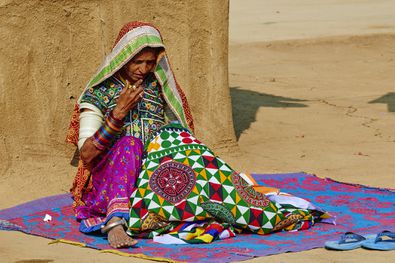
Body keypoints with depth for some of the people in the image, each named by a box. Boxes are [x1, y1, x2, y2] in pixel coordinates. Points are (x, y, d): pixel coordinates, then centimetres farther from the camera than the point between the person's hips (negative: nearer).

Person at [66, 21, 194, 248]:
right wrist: (118, 114, -15)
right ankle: (116, 223, -53)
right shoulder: (99, 93, 3)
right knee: (129, 143, -33)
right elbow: (86, 154, -6)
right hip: (111, 183, -2)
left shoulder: (159, 87, 13)